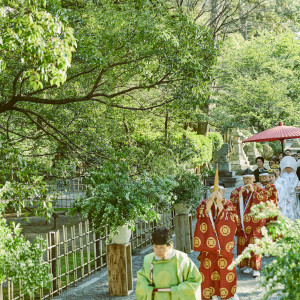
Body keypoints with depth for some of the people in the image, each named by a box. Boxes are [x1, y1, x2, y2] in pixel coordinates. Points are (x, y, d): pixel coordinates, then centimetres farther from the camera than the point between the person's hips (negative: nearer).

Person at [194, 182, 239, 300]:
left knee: (226, 266, 4)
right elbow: (201, 216, -14)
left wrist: (220, 204, -21)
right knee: (209, 267, 0)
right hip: (209, 241, 1)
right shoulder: (205, 203, 4)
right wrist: (210, 202, -24)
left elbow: (231, 219, -15)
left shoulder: (228, 204, 1)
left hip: (224, 241, -1)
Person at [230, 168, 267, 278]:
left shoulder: (259, 190, 7)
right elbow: (232, 203, -1)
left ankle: (256, 268, -6)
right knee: (243, 244, 2)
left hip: (255, 222, -2)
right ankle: (247, 265, 15)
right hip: (242, 222, 2)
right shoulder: (237, 191, 11)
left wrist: (253, 191, -14)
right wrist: (240, 194, -11)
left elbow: (263, 199, -10)